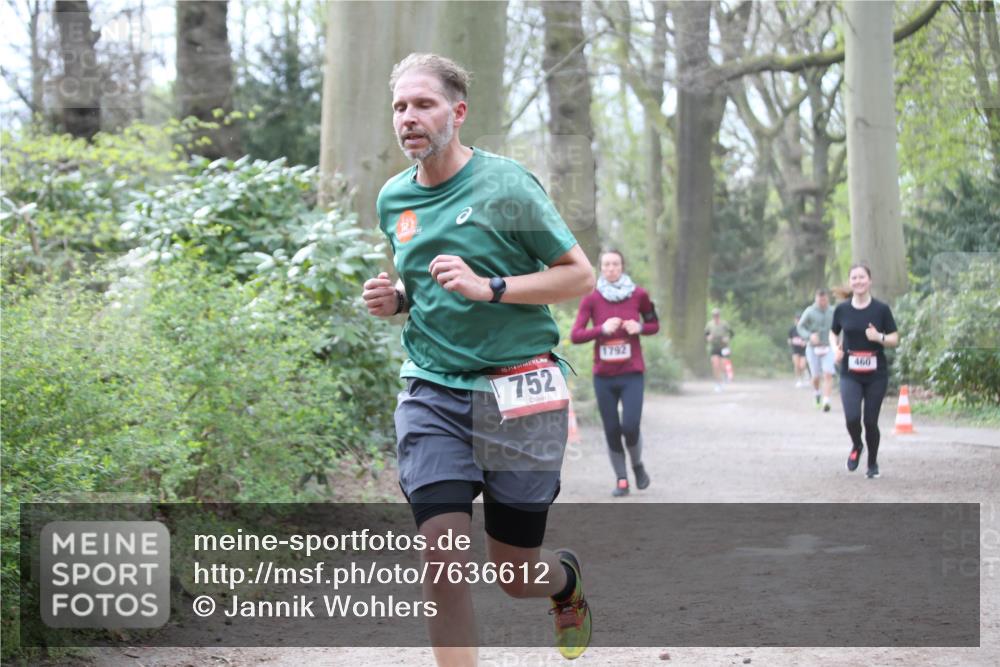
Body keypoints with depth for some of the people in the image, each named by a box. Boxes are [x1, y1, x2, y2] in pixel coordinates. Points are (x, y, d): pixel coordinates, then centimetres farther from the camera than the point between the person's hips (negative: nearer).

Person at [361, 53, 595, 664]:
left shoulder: (507, 184, -9)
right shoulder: (393, 198, 8)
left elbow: (581, 275, -7)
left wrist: (489, 287, -19)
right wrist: (394, 299, 2)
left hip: (517, 389, -4)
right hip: (432, 391, 4)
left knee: (516, 574, 7)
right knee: (443, 556, -13)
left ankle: (568, 579, 43)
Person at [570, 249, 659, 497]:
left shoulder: (639, 295, 0)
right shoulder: (591, 299, -1)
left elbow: (654, 325, 13)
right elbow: (575, 335, -6)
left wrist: (640, 328, -9)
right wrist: (602, 329, -21)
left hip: (632, 374, -1)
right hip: (603, 376, 1)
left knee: (630, 426, -12)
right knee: (611, 430, 1)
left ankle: (638, 465, 18)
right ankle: (621, 479, 16)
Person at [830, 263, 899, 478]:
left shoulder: (881, 309, -3)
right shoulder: (842, 309, 2)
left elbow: (895, 340, 0)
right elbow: (834, 333, 18)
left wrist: (879, 337, -20)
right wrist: (836, 349, -2)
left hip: (876, 374, -1)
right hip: (850, 374, 1)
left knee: (870, 421, 2)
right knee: (852, 418, -16)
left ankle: (873, 464, 24)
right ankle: (856, 446, 18)